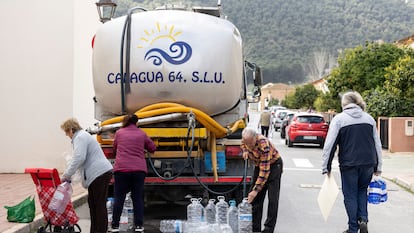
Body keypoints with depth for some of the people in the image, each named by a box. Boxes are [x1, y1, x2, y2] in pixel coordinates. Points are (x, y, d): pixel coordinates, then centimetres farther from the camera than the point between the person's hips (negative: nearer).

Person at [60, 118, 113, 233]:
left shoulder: (80, 137, -9)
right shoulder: (82, 136, 24)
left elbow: (79, 158, -20)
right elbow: (77, 158, 29)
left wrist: (66, 175, -13)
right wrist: (67, 174, 24)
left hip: (99, 174, -10)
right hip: (101, 172, 10)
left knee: (99, 205, -6)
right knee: (92, 202, 13)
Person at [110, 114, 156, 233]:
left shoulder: (119, 133, 10)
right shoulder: (141, 134, 11)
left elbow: (114, 149, 22)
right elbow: (152, 148, 19)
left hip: (121, 169, -1)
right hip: (139, 169, 1)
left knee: (119, 198, 5)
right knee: (138, 198, 7)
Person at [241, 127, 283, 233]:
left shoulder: (264, 145, -38)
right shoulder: (246, 139, -18)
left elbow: (265, 171, -36)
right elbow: (243, 144, 11)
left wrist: (256, 189, -37)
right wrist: (245, 151, -12)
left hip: (273, 165, -7)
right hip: (259, 164, 7)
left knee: (272, 198, -11)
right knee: (256, 197, 4)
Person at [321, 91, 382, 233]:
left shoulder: (339, 119, -4)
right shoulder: (369, 118, 9)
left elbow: (329, 145, -8)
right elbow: (377, 144, 11)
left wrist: (326, 167, -2)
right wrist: (378, 167, 16)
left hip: (349, 164, -4)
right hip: (368, 163, 4)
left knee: (350, 196, 8)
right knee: (362, 191, 22)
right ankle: (363, 219, 5)